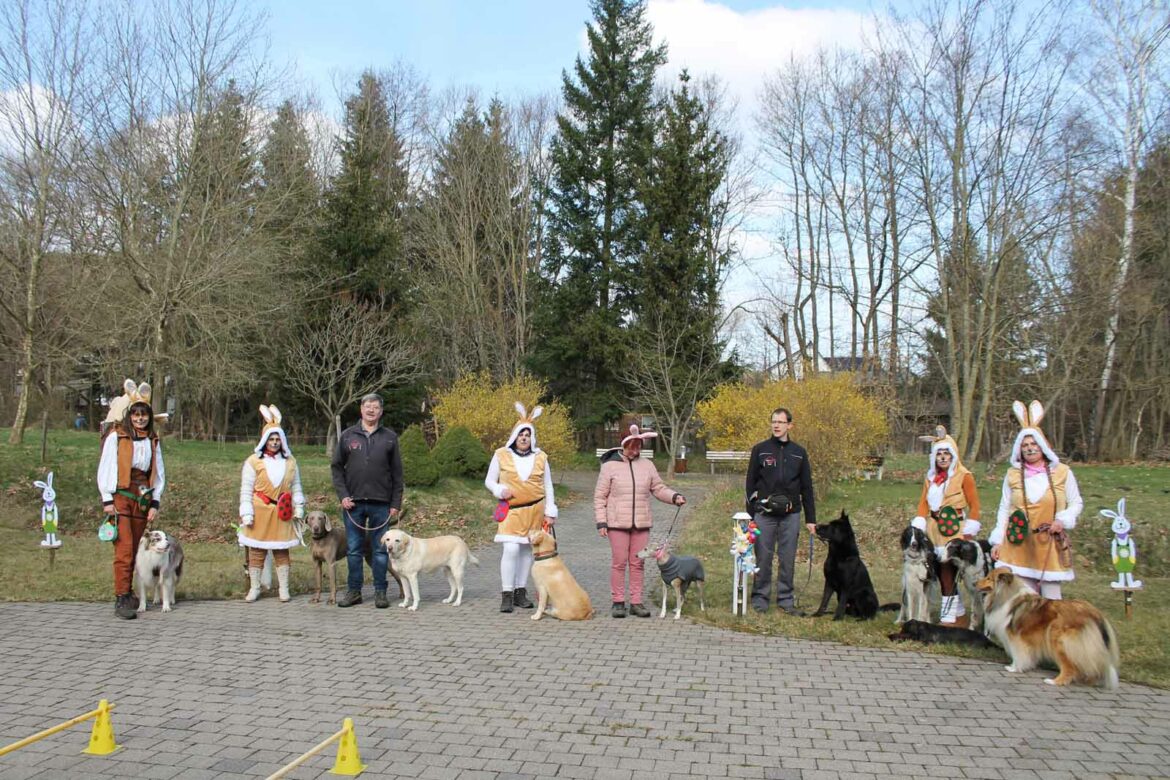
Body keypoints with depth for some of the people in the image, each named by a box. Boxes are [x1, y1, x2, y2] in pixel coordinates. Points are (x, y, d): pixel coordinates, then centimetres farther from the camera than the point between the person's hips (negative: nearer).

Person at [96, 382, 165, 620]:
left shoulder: (153, 441, 13)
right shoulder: (116, 436, 0)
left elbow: (159, 473, 15)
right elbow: (106, 467, -2)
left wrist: (155, 502, 8)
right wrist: (107, 499, -7)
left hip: (142, 499, 4)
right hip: (121, 495, -4)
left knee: (134, 550, 8)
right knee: (124, 549, -11)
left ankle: (128, 593, 17)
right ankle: (121, 599, -10)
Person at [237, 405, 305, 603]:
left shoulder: (290, 461, 9)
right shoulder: (253, 461, -2)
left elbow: (296, 486, 14)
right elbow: (246, 490, -2)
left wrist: (299, 508, 8)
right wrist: (246, 513, -7)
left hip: (282, 513, 2)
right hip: (260, 512, -2)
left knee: (282, 550, 7)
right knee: (256, 550, 4)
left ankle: (284, 588, 14)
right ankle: (254, 588, 15)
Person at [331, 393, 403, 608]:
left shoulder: (390, 437, 6)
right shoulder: (347, 436, 7)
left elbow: (397, 473, 6)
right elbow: (337, 467, 8)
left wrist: (396, 503, 0)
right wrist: (342, 495, -4)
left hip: (381, 504, -1)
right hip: (353, 503, 1)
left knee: (380, 550, 3)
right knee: (354, 550, 7)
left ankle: (380, 592, 12)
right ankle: (354, 591, 16)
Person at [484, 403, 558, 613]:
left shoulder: (540, 457, 7)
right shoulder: (501, 455, 1)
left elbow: (548, 487, 12)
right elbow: (489, 481, 8)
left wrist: (550, 512, 7)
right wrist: (500, 491, -12)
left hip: (534, 510, 3)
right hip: (511, 511, -3)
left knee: (527, 550, 7)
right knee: (511, 549, -14)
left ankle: (521, 592, 18)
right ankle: (506, 595, -7)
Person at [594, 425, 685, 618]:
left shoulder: (647, 465, 8)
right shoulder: (610, 466, -2)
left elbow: (659, 488, 11)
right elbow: (599, 497, -1)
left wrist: (675, 497, -8)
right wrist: (601, 522, -6)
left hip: (641, 523, 3)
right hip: (617, 523, -3)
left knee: (638, 564, 6)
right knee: (619, 563, 0)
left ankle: (636, 602, 14)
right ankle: (618, 602, 10)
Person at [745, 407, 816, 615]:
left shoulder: (799, 452, 8)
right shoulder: (760, 450, 3)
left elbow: (807, 488, 10)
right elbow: (750, 483, 3)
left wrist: (810, 518, 6)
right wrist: (750, 514, -3)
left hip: (791, 514, 2)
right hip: (764, 514, -2)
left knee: (788, 559, 6)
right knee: (763, 558, 2)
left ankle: (786, 599, 15)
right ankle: (760, 598, 11)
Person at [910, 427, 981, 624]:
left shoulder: (964, 476, -4)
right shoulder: (930, 477, 14)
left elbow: (974, 504, -5)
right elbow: (923, 503, 11)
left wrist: (969, 530, -10)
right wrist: (918, 525, 1)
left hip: (953, 530, -6)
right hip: (934, 530, 6)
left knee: (946, 570, -9)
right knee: (942, 572, 8)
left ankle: (949, 615, -3)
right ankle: (957, 610, 21)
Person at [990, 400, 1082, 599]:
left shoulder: (1062, 472, 1)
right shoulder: (1013, 474, 5)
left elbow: (1077, 503, 8)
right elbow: (1004, 509, 9)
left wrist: (1063, 520, -10)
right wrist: (997, 541, 5)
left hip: (1050, 544, -1)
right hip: (1019, 543, 2)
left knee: (1051, 594, 0)